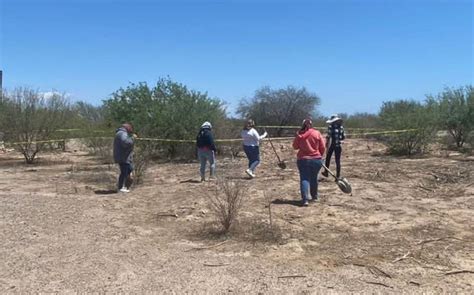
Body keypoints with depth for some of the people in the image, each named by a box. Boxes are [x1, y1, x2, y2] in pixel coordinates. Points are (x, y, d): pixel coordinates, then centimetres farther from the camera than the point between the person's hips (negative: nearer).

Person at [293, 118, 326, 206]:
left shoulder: (299, 135, -4)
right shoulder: (317, 133, -3)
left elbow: (295, 146, 8)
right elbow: (323, 147, 1)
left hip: (303, 159, -1)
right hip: (316, 159, 1)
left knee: (304, 179, -2)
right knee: (314, 178, 18)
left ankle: (305, 199, -16)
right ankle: (314, 196, 32)